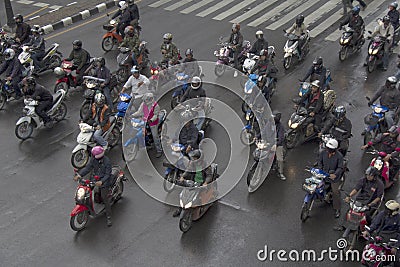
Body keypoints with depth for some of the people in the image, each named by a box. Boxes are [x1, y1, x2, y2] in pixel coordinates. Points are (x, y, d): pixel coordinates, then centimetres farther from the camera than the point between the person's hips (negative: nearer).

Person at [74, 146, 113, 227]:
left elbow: (107, 174, -21)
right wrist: (79, 175, -16)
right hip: (94, 179, 6)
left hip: (104, 181, -6)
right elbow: (88, 168, -3)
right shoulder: (93, 159, -4)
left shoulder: (107, 161, -21)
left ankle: (109, 217, 3)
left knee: (105, 199, -6)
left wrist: (101, 181, -38)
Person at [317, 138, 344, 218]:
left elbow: (340, 168, -14)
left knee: (335, 192, -5)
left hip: (333, 175, -4)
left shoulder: (339, 156, -16)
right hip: (324, 173, 4)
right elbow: (320, 161, 10)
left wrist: (335, 174, -30)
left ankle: (337, 209, 6)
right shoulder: (323, 152, -4)